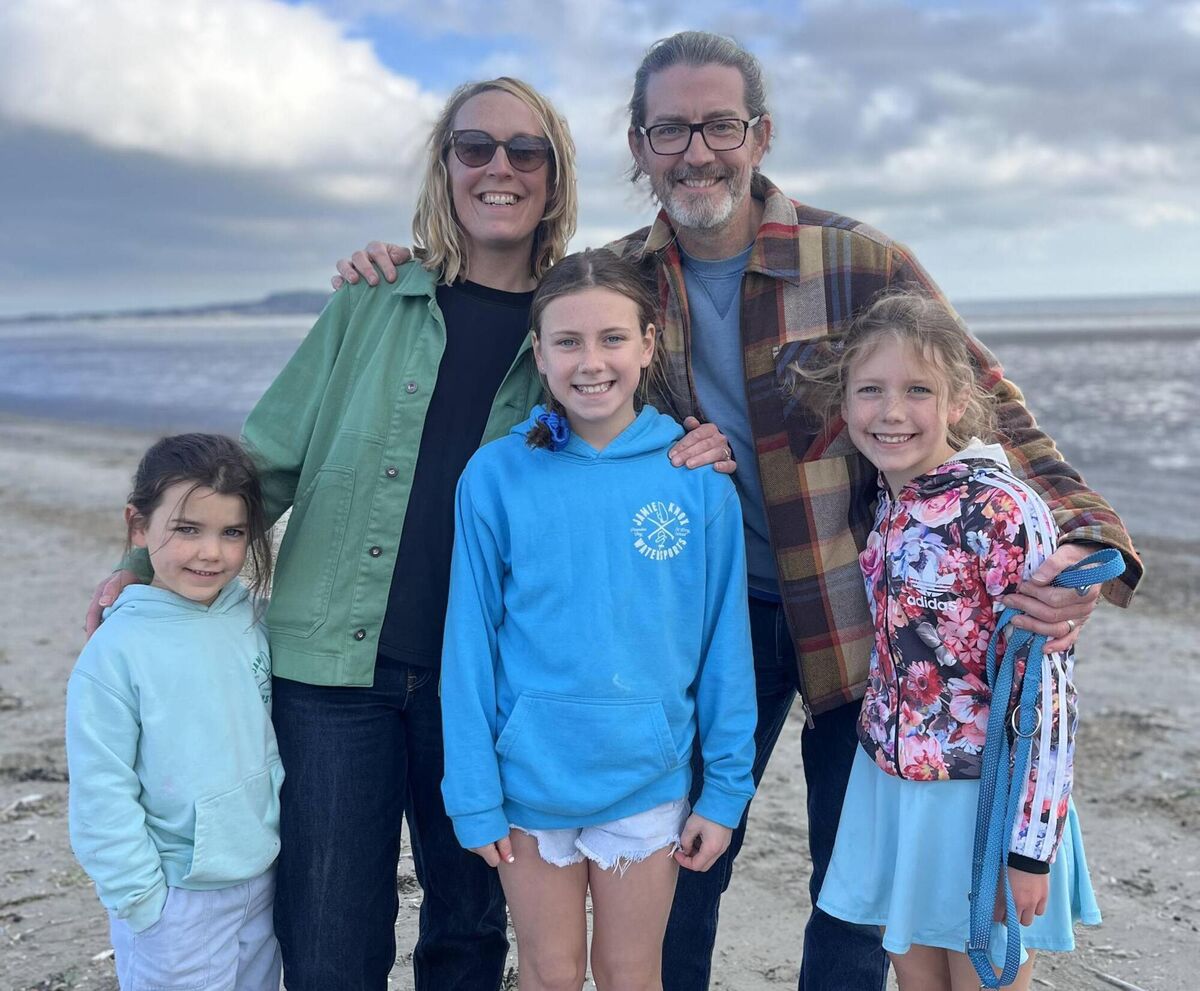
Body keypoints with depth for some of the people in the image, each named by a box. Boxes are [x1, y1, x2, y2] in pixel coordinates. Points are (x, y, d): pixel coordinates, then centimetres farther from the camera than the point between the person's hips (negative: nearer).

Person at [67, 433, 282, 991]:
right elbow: (102, 794, -14)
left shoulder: (254, 621, -4)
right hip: (176, 900, -5)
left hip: (262, 879, 5)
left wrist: (286, 839, 9)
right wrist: (141, 901, -12)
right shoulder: (117, 652, -18)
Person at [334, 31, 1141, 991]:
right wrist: (407, 268, -1)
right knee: (681, 866, 13)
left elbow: (986, 407, -9)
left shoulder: (861, 262, -12)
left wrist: (1083, 535, -23)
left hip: (857, 613, -2)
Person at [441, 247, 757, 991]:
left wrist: (727, 788, -1)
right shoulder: (496, 476, -9)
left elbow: (723, 644, -2)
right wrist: (474, 793, -6)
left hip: (646, 780, 0)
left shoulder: (699, 481, -8)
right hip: (529, 779, 0)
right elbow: (471, 643, -5)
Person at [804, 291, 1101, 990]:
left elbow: (1043, 685, -19)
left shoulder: (1003, 510, -20)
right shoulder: (881, 505, 0)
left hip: (983, 794, -6)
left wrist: (1030, 844, -17)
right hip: (891, 784, 6)